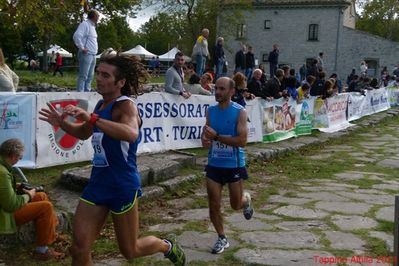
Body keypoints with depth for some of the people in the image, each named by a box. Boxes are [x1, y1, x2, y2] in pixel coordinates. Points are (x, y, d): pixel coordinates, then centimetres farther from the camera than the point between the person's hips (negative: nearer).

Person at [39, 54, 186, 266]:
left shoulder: (126, 106, -18)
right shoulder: (101, 105, 7)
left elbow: (131, 134, -41)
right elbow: (85, 133, 25)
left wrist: (92, 119, -47)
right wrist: (62, 123, 7)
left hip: (123, 186, -7)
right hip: (97, 183, 7)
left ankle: (167, 246, 41)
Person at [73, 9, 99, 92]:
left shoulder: (92, 26, 21)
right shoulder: (85, 24, -8)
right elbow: (77, 36, -22)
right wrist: (82, 48, -18)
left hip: (93, 55, 9)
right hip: (86, 54, -9)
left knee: (90, 76, 11)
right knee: (83, 76, -10)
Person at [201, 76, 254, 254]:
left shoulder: (240, 112, -13)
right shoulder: (210, 111, 1)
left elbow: (242, 140, -20)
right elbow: (206, 133, 9)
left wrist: (216, 136, -26)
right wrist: (205, 139, -16)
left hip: (234, 165, -3)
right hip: (214, 164, 4)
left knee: (236, 205, 11)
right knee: (213, 205, 1)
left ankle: (246, 200, 47)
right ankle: (222, 239, 20)